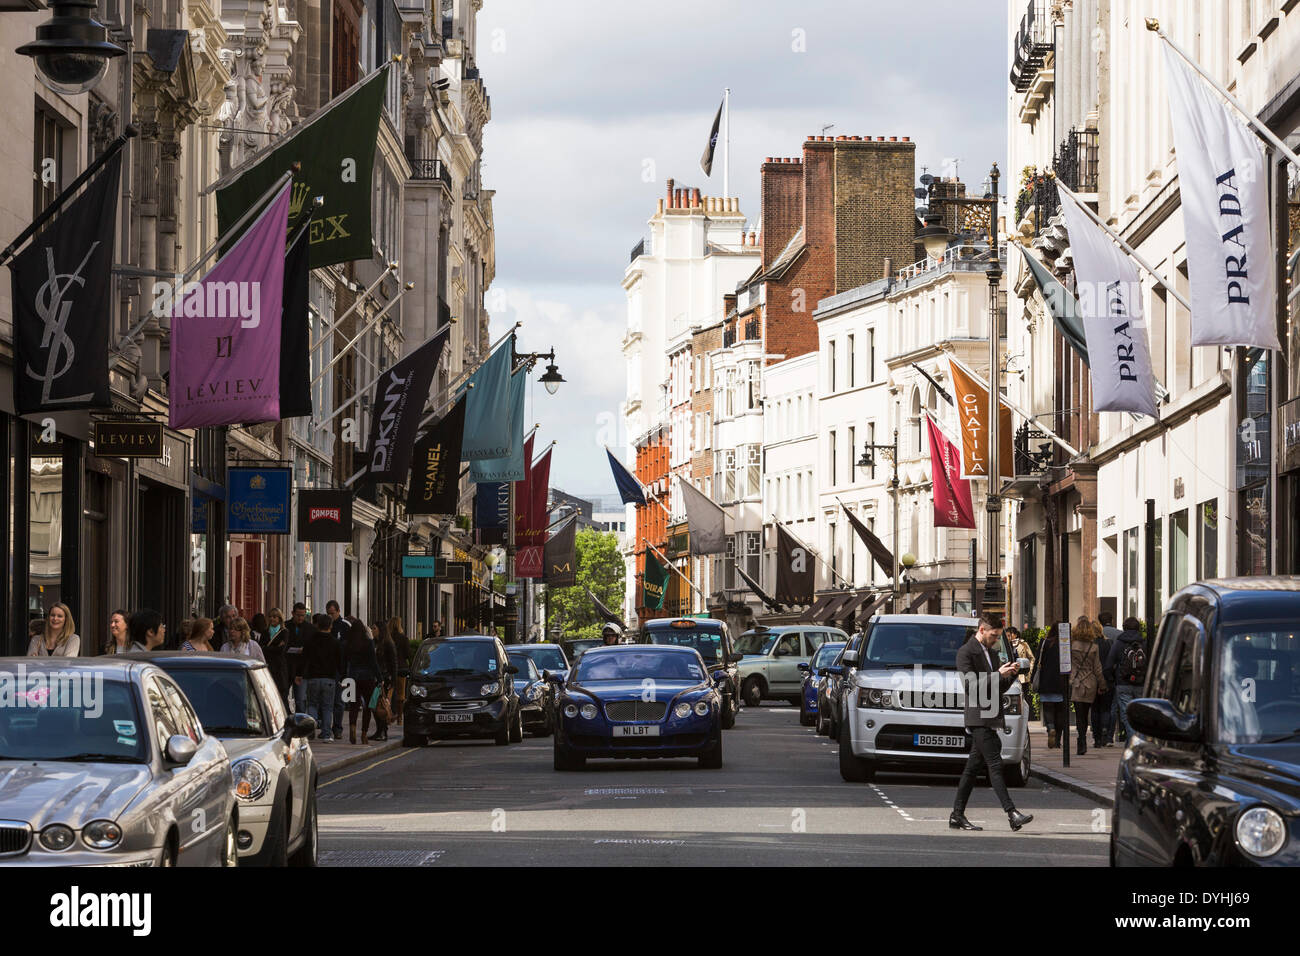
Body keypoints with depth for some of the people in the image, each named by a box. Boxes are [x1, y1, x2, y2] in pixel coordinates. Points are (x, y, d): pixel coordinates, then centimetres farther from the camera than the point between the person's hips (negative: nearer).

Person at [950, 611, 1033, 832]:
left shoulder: (992, 653, 20)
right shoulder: (966, 652, -7)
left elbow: (999, 689, 23)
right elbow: (971, 684, -16)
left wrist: (1010, 675, 3)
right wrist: (998, 675, -19)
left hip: (991, 718, 9)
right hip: (978, 717, -9)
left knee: (973, 767, 9)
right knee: (995, 766, -13)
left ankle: (957, 816, 13)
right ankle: (1011, 813, -20)